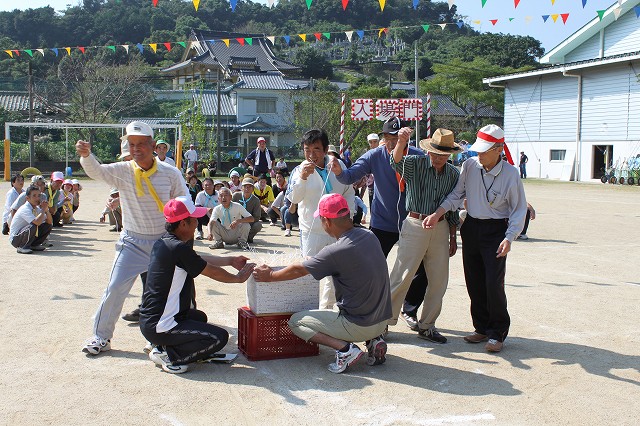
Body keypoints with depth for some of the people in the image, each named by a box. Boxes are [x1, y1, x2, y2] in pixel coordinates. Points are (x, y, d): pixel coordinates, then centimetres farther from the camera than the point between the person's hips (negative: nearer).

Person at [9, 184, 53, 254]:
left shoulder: (37, 208, 2)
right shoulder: (25, 209, -23)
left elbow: (50, 222, 2)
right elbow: (37, 222, -38)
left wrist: (47, 210, -13)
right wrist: (43, 209, -25)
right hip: (15, 239, -8)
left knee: (48, 226, -1)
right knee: (33, 226, -34)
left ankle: (34, 245, 7)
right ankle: (22, 247, -14)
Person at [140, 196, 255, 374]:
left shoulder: (162, 243, 7)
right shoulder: (178, 249, -22)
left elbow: (199, 259, 21)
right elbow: (213, 272, -9)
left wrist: (230, 261, 26)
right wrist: (238, 277, 9)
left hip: (148, 319, 10)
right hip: (160, 328, -9)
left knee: (199, 317, 32)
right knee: (219, 337, -9)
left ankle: (162, 347, 14)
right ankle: (169, 356, -5)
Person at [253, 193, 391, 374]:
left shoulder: (336, 251, -21)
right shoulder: (369, 236, -1)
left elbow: (298, 270, -8)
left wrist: (270, 275, 8)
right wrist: (316, 259, 23)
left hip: (359, 325, -7)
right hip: (382, 320, 7)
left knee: (296, 322, 8)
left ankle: (345, 348, -7)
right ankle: (373, 340, 12)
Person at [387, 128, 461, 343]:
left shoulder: (453, 174, 9)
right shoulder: (415, 164, -3)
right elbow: (397, 161, -25)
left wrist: (452, 237, 15)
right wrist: (401, 142, -46)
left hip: (441, 228, 5)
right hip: (415, 225, -4)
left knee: (439, 280, 8)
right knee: (401, 277, -4)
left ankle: (427, 325, 22)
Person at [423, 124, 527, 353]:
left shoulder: (510, 174, -12)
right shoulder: (469, 165, -3)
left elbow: (519, 209, -5)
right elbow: (457, 195, 6)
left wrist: (509, 238, -15)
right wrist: (437, 214, -7)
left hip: (496, 231, -4)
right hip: (471, 227, 4)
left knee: (494, 284, -9)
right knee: (474, 282, 9)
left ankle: (497, 333, 9)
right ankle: (482, 328, 24)